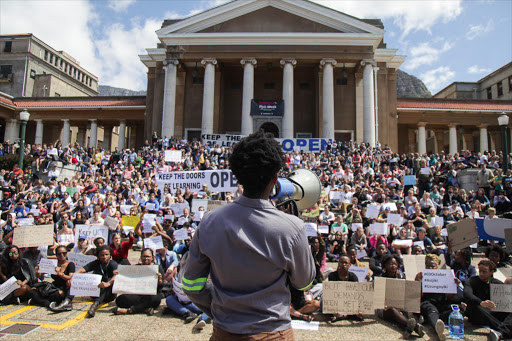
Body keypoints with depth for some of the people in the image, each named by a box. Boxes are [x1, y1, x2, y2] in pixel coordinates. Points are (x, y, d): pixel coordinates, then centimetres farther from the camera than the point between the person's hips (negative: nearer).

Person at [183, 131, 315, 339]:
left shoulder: (210, 222, -14)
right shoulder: (291, 228, -23)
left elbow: (191, 286, -5)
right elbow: (304, 282, -5)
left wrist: (217, 312, 11)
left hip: (223, 332, 2)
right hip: (273, 331, -2)